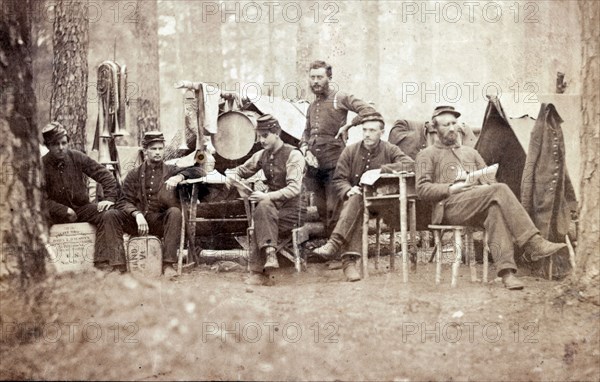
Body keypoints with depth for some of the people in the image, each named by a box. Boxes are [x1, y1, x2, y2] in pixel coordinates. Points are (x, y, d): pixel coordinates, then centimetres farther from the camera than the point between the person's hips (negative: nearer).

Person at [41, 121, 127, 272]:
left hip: (82, 207, 2)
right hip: (58, 214, -1)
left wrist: (110, 197, -7)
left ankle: (105, 265, -34)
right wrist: (64, 211, -18)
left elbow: (104, 175, 5)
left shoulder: (77, 157, 1)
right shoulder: (41, 166, -6)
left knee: (110, 214, -24)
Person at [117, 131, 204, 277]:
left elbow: (199, 171, 4)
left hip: (160, 222, 0)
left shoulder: (171, 171, 14)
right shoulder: (134, 175, 14)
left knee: (175, 212, -33)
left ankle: (169, 264, -35)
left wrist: (180, 176, -16)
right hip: (136, 223, 0)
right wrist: (137, 214, -20)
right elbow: (124, 201, 1)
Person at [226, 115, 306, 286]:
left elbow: (294, 189, -21)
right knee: (263, 206, -29)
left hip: (292, 209, -5)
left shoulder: (293, 155, -10)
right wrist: (231, 175, -2)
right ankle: (270, 253, -37)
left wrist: (268, 196, -33)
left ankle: (258, 272, -26)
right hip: (272, 207, 5)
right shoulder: (262, 155, 10)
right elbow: (241, 170, 23)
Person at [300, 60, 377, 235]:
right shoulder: (311, 107, 22)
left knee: (333, 209, -10)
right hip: (314, 165, 7)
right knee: (321, 209, 10)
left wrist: (347, 126, -14)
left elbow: (368, 110, -10)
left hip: (334, 164, -7)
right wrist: (306, 151, 2)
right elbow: (305, 135, 21)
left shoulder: (340, 98, 2)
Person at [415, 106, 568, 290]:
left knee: (495, 210, -36)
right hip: (450, 207, -5)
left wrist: (487, 188, -1)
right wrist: (451, 189, -12)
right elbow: (422, 189, 3)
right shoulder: (427, 155, 16)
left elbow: (490, 181, 25)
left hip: (477, 208, 5)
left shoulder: (470, 152, 32)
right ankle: (533, 244, -37)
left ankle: (506, 270, -47)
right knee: (500, 190, -30)